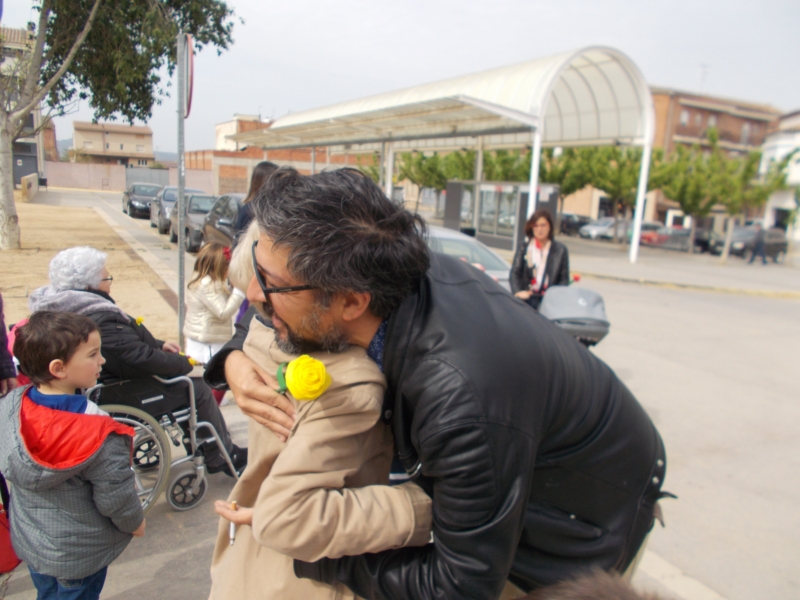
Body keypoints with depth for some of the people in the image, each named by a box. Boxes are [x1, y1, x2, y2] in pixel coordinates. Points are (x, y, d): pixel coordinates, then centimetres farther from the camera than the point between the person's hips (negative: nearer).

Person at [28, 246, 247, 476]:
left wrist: (159, 344, 9)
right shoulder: (101, 319, -31)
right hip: (122, 396, -11)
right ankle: (224, 457, 9)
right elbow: (142, 359, -29)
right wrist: (185, 363, -14)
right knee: (199, 390, -5)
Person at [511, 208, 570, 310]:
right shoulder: (524, 247, 11)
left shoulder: (560, 250, 9)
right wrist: (517, 291, -16)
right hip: (526, 298, 0)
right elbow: (515, 272, 2)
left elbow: (564, 279, 6)